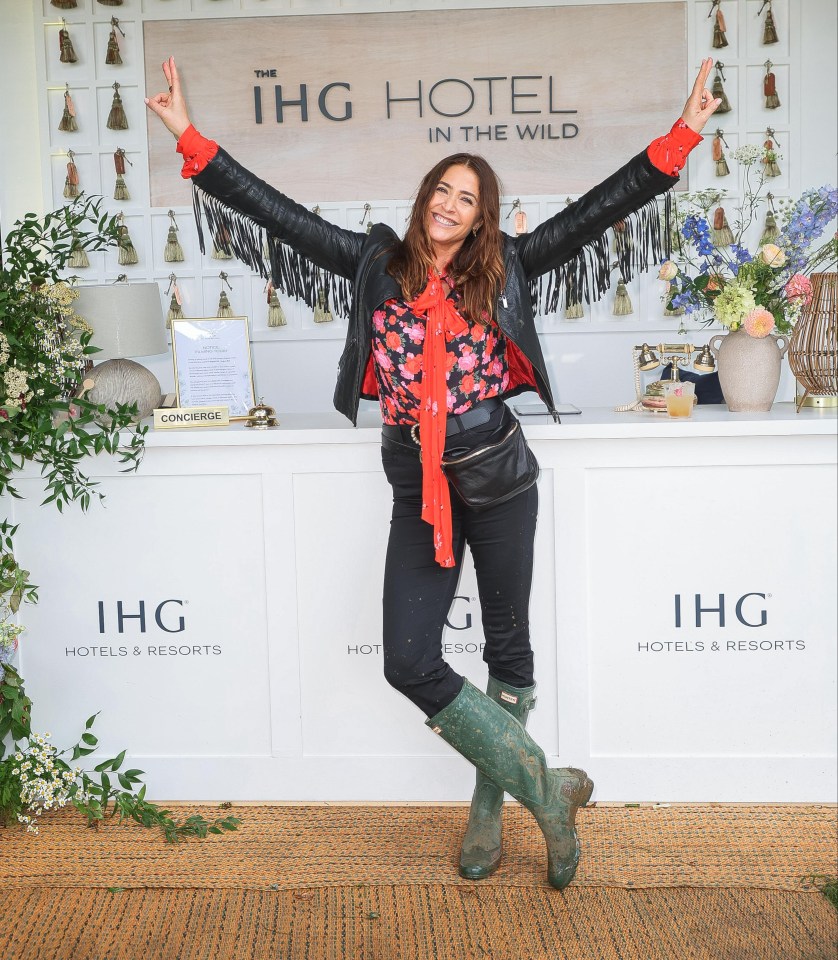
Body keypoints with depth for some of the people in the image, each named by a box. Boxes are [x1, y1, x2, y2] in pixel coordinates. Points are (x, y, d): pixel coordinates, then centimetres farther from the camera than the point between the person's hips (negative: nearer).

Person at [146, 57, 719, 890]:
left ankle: (491, 802, 29)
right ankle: (547, 789, 7)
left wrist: (681, 137, -4)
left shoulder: (504, 267, 3)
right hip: (417, 490, 1)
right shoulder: (378, 263, 5)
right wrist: (190, 139, 2)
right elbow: (279, 215, 4)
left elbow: (601, 207, 2)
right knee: (409, 663, -7)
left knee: (507, 645, 9)